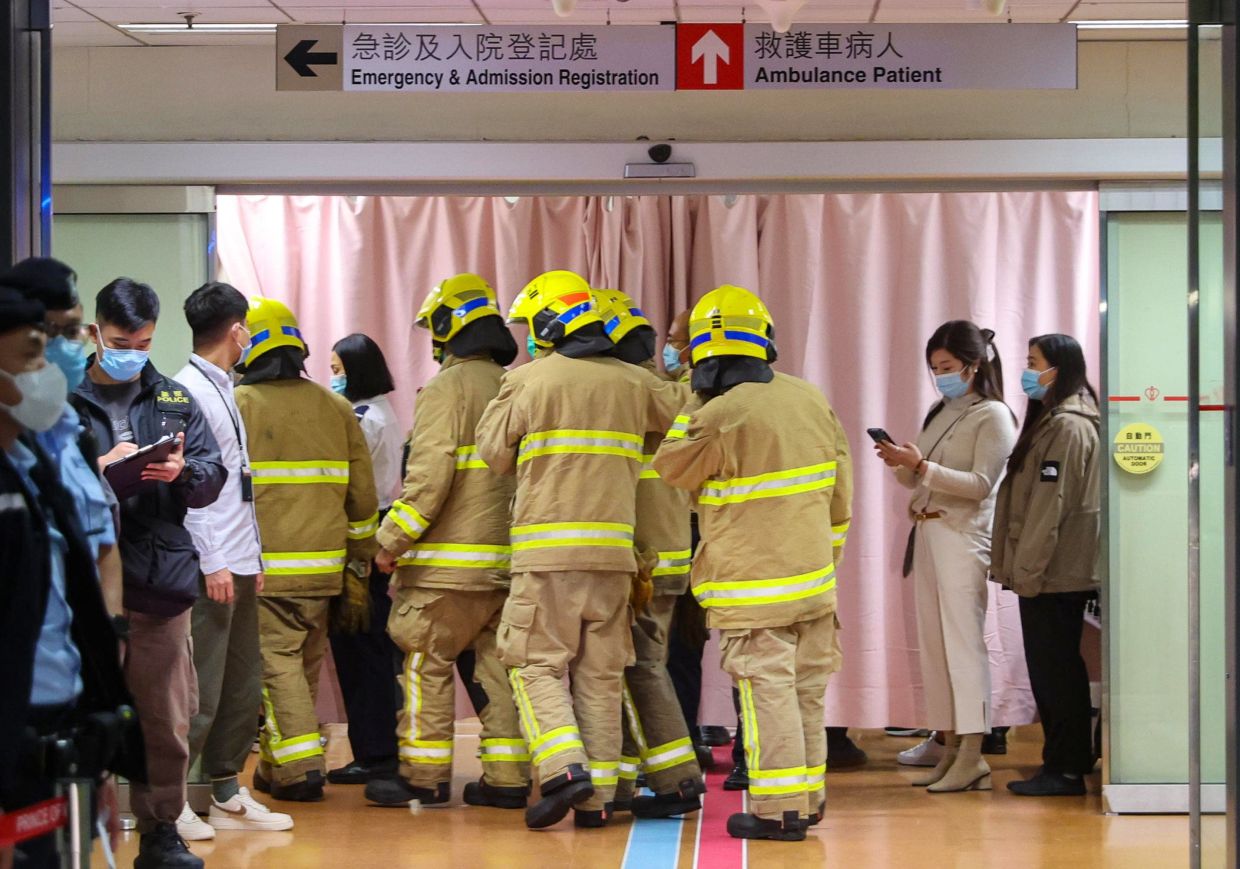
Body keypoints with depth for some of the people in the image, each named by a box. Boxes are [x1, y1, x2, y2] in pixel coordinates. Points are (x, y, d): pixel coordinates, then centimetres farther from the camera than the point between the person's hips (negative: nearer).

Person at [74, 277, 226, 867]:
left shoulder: (175, 401, 15)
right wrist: (100, 467, -16)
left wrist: (183, 472, -11)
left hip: (162, 581, 3)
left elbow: (213, 476, 10)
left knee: (166, 719, 7)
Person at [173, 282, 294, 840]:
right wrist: (213, 563, -18)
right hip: (210, 567, -9)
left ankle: (227, 795, 18)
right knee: (201, 690, -9)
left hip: (239, 564, 9)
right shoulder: (186, 391, -11)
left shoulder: (223, 390, 18)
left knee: (242, 686, 11)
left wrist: (252, 557, 17)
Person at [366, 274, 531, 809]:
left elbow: (430, 474, -17)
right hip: (507, 560, 7)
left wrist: (393, 539, -10)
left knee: (426, 664, 2)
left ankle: (424, 775, 5)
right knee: (499, 665, 10)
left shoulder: (447, 388, -10)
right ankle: (507, 778, 9)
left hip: (449, 561, -7)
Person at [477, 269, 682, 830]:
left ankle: (565, 767, -17)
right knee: (601, 675, 9)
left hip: (548, 551, -4)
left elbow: (494, 455, 6)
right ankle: (598, 795, 9)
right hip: (613, 550, 4)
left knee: (538, 665, 2)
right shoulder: (634, 384, 8)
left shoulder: (529, 381, -4)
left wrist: (501, 400, 22)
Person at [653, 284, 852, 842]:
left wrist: (692, 400, 4)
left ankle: (779, 810, -2)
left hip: (754, 591, -7)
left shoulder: (720, 415, -18)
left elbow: (671, 468, 0)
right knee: (805, 692, 14)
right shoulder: (810, 399, 4)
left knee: (767, 692, -3)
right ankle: (808, 797, 22)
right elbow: (839, 488, 12)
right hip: (813, 580, 7)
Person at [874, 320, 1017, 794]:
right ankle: (952, 750, 11)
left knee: (964, 642, -10)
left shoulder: (993, 416, -6)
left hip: (963, 537, -8)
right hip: (927, 534, 8)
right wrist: (901, 464, -1)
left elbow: (981, 483, -14)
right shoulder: (940, 412, 17)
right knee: (934, 643, 7)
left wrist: (921, 465, -19)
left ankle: (972, 758, -10)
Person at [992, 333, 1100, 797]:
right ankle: (1066, 762, 19)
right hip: (1056, 573, 10)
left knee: (1054, 670, -6)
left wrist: (1026, 569, -18)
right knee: (1054, 669, 13)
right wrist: (1022, 567, 18)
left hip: (1053, 574, -10)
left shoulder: (1067, 428, -15)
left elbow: (1049, 506, -19)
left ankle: (1065, 770, -2)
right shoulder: (1051, 421, 17)